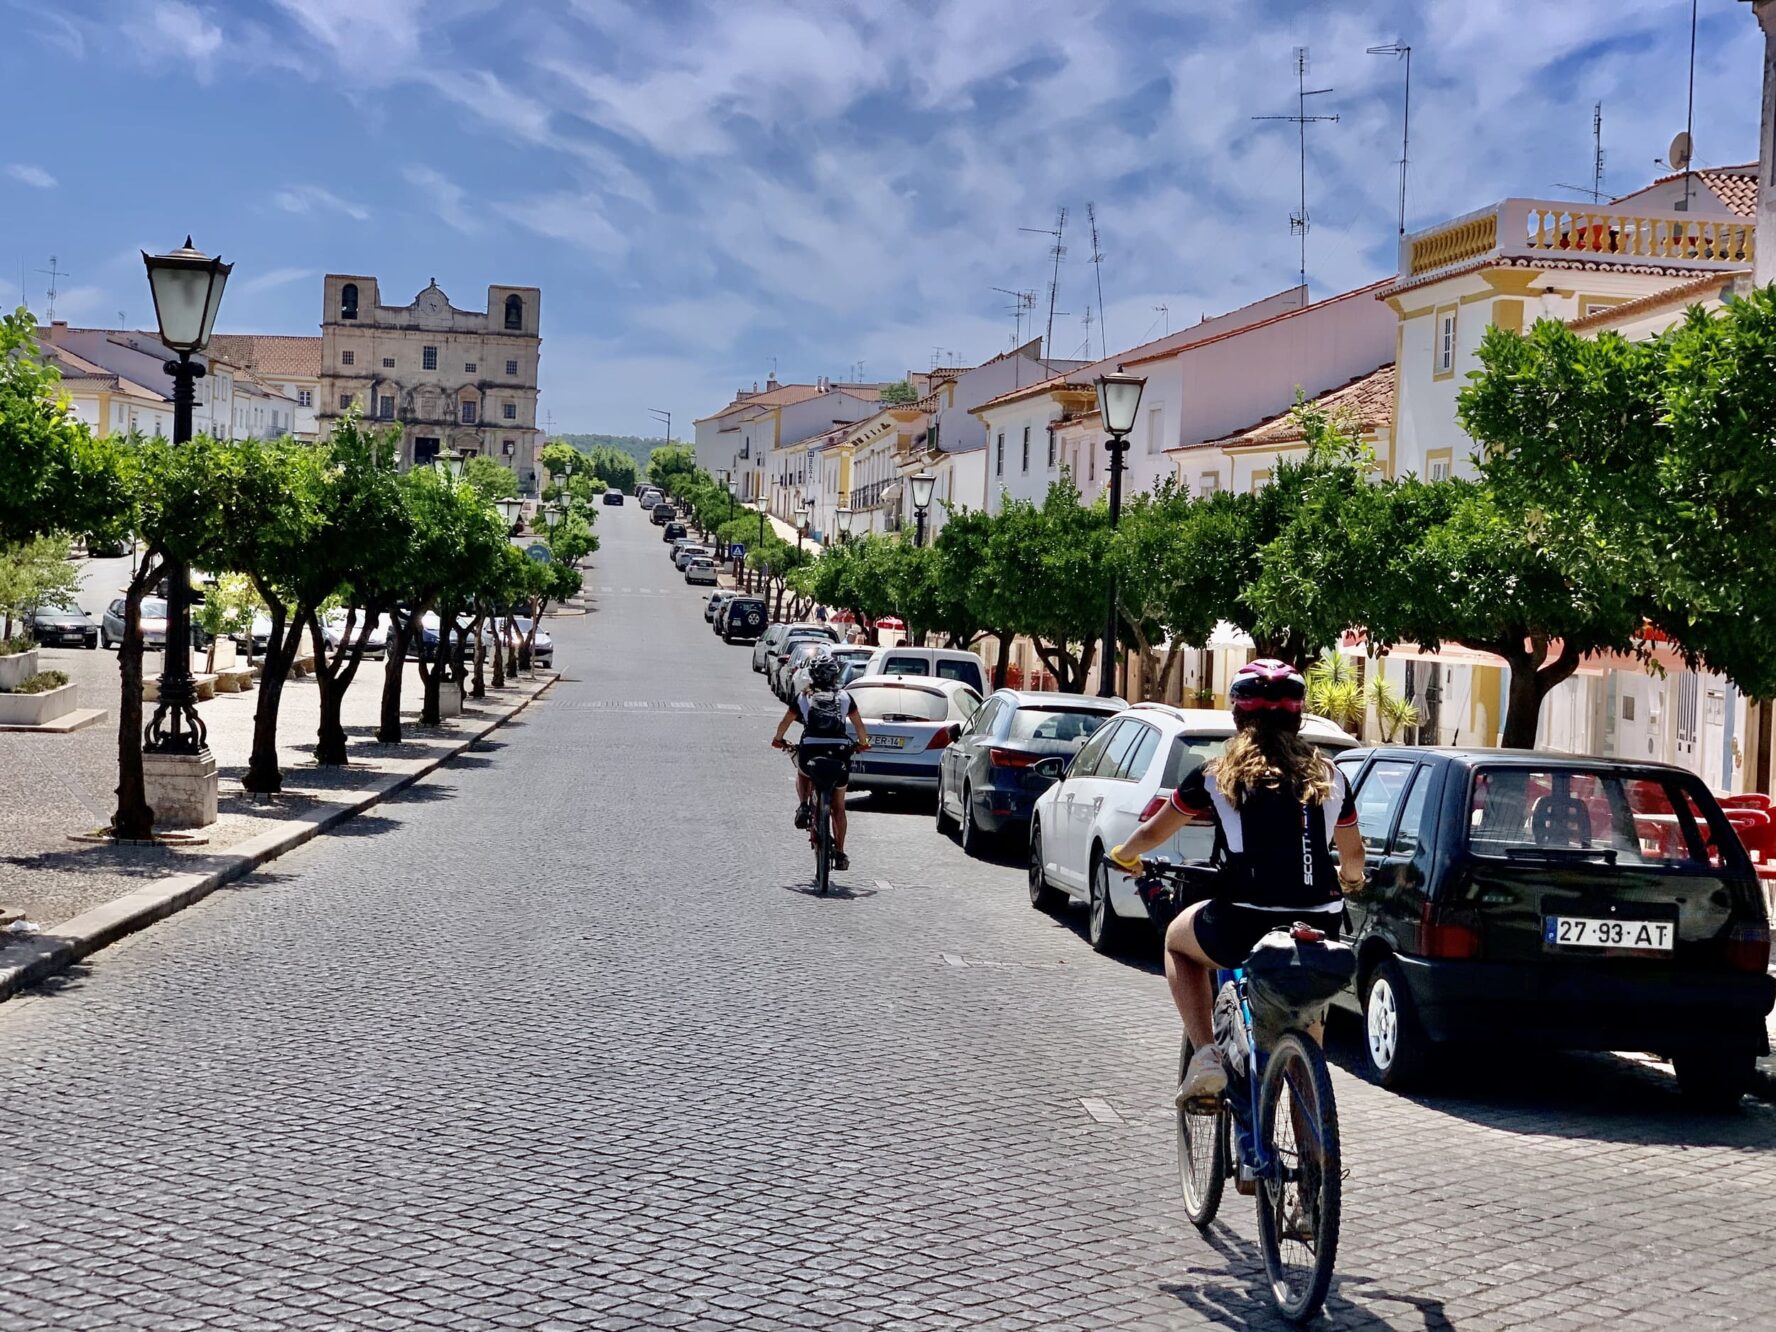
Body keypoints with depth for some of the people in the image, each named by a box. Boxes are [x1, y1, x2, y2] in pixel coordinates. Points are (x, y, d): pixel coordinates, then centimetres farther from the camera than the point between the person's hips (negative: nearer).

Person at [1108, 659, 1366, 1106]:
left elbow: (1152, 833, 14)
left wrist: (1123, 855, 37)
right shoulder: (1328, 778, 9)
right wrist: (1348, 879, 46)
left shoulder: (1218, 775, 2)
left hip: (1244, 929, -3)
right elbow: (1353, 857, 21)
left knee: (1178, 939, 29)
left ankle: (1206, 1055, 12)